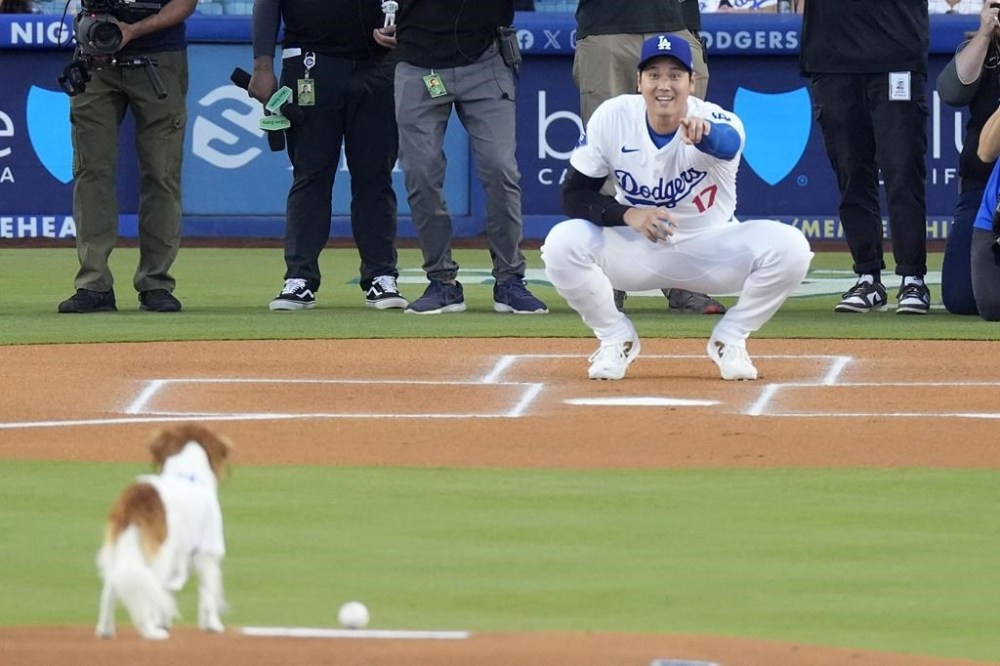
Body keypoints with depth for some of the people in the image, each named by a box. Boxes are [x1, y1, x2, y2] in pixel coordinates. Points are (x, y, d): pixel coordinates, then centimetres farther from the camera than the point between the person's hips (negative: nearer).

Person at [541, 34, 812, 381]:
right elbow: (574, 195, -10)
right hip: (635, 250, 1)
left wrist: (704, 134, -73)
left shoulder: (717, 121, -22)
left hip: (711, 251, -1)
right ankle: (617, 339, -1)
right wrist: (627, 214, -29)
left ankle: (729, 339, -1)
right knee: (562, 244, -28)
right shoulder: (611, 118, -15)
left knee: (789, 247, -27)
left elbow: (729, 143, -48)